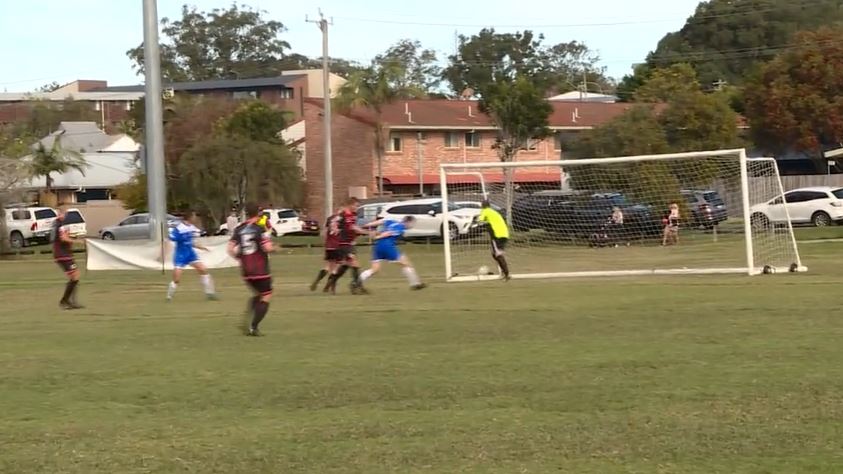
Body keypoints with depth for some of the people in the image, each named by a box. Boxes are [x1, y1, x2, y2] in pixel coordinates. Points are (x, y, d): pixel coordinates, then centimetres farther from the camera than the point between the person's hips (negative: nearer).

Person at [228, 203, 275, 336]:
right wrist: (274, 247, 2)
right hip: (260, 270, -6)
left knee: (257, 295, 25)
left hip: (245, 270, 6)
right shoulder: (260, 230, -12)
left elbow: (230, 249, -2)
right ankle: (253, 327, -6)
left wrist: (239, 257, 14)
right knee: (266, 297, 4)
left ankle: (246, 321, 7)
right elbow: (267, 248, -20)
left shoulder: (238, 230, 4)